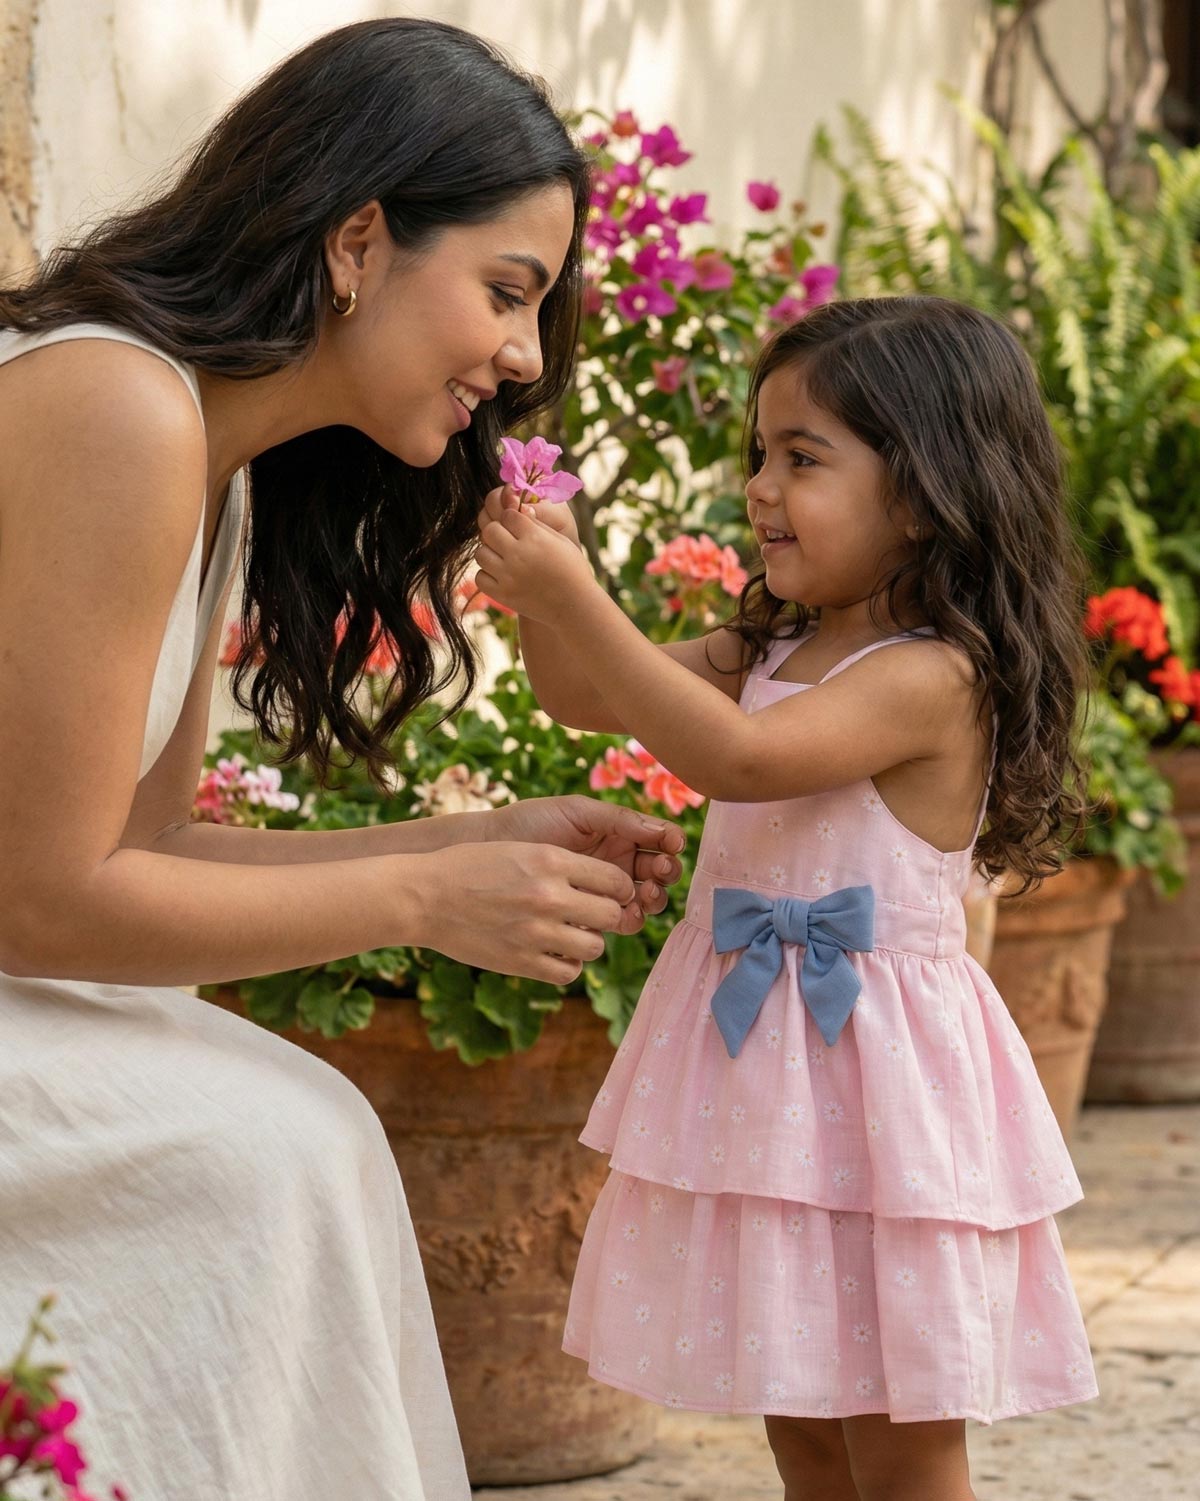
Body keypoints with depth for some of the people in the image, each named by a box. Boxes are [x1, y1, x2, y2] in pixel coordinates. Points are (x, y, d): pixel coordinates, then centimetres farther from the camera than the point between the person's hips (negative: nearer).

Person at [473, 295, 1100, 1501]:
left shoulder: (932, 677, -18)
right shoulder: (777, 650, 10)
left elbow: (736, 757, -30)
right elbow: (588, 699, 12)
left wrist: (576, 600, -31)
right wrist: (537, 595, -8)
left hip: (871, 1075, -9)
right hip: (762, 1068, 9)